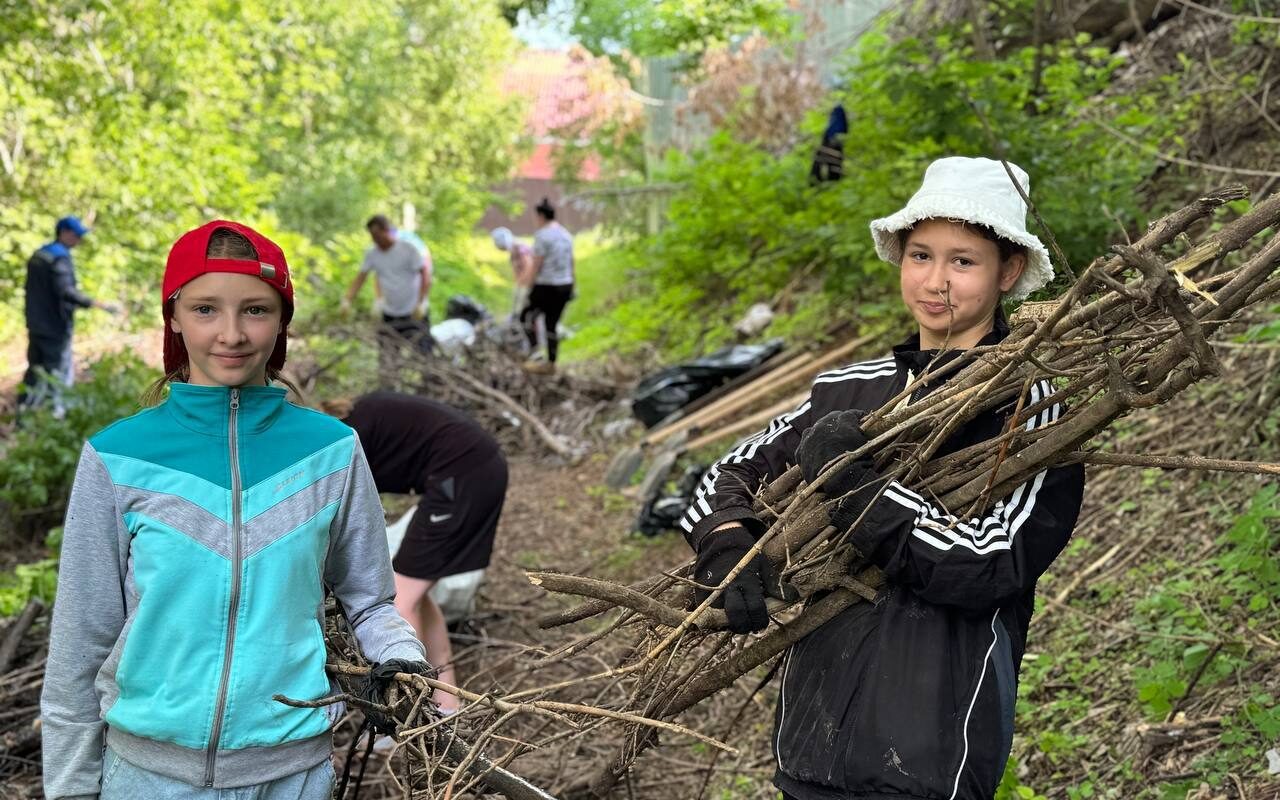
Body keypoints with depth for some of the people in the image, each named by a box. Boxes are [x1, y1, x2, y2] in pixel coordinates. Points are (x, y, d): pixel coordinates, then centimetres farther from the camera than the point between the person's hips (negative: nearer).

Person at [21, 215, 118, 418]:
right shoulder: (60, 257, -17)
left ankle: (24, 408, 20)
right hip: (55, 326, -9)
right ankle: (54, 412, 0)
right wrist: (99, 305, -32)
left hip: (35, 325, 9)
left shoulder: (38, 255, 12)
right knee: (57, 374, -2)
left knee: (35, 369, 17)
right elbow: (66, 291, -30)